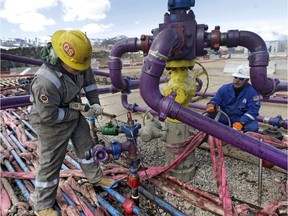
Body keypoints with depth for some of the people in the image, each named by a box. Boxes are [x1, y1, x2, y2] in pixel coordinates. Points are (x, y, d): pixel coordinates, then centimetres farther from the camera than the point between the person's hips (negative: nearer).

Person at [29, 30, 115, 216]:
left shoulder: (76, 63, -15)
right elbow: (49, 116, -29)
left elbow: (89, 80, 2)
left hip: (74, 112, 7)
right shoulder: (45, 82, -37)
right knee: (50, 162, 6)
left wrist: (95, 102, -7)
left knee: (86, 147, 18)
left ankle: (96, 177, 42)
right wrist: (76, 113, -20)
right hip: (52, 123, -7)